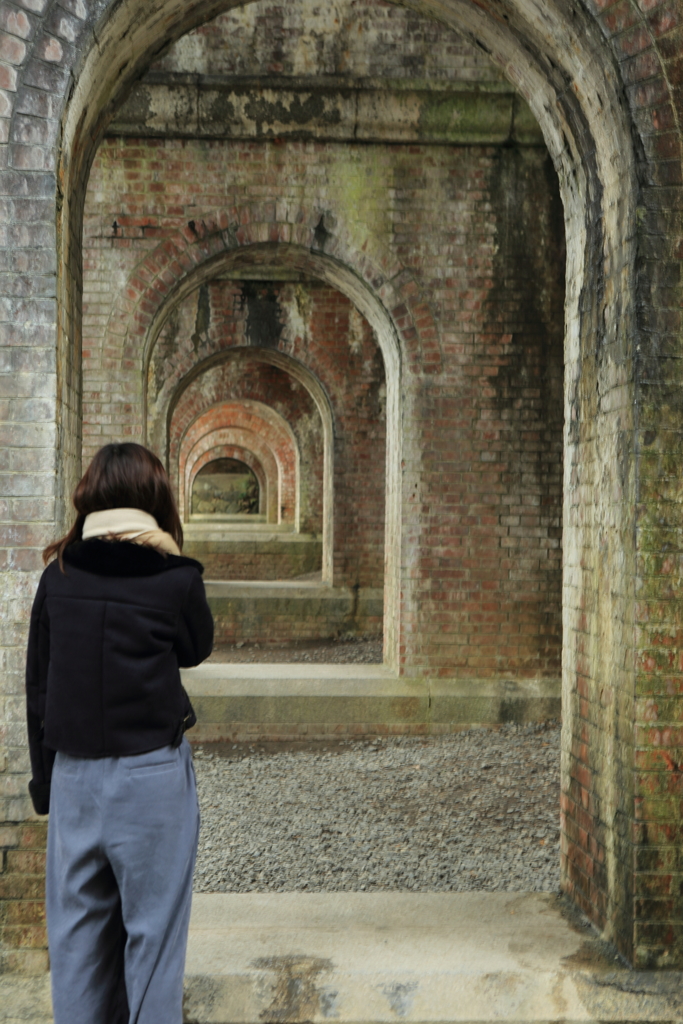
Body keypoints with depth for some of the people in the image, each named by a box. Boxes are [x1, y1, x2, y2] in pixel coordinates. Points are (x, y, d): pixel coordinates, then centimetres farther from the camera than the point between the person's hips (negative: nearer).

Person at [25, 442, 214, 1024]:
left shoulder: (58, 575, 0)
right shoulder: (175, 578, -10)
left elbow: (37, 685, 6)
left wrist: (44, 776, 15)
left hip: (73, 773, 4)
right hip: (151, 775, -3)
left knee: (77, 923, 14)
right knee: (152, 926, 7)